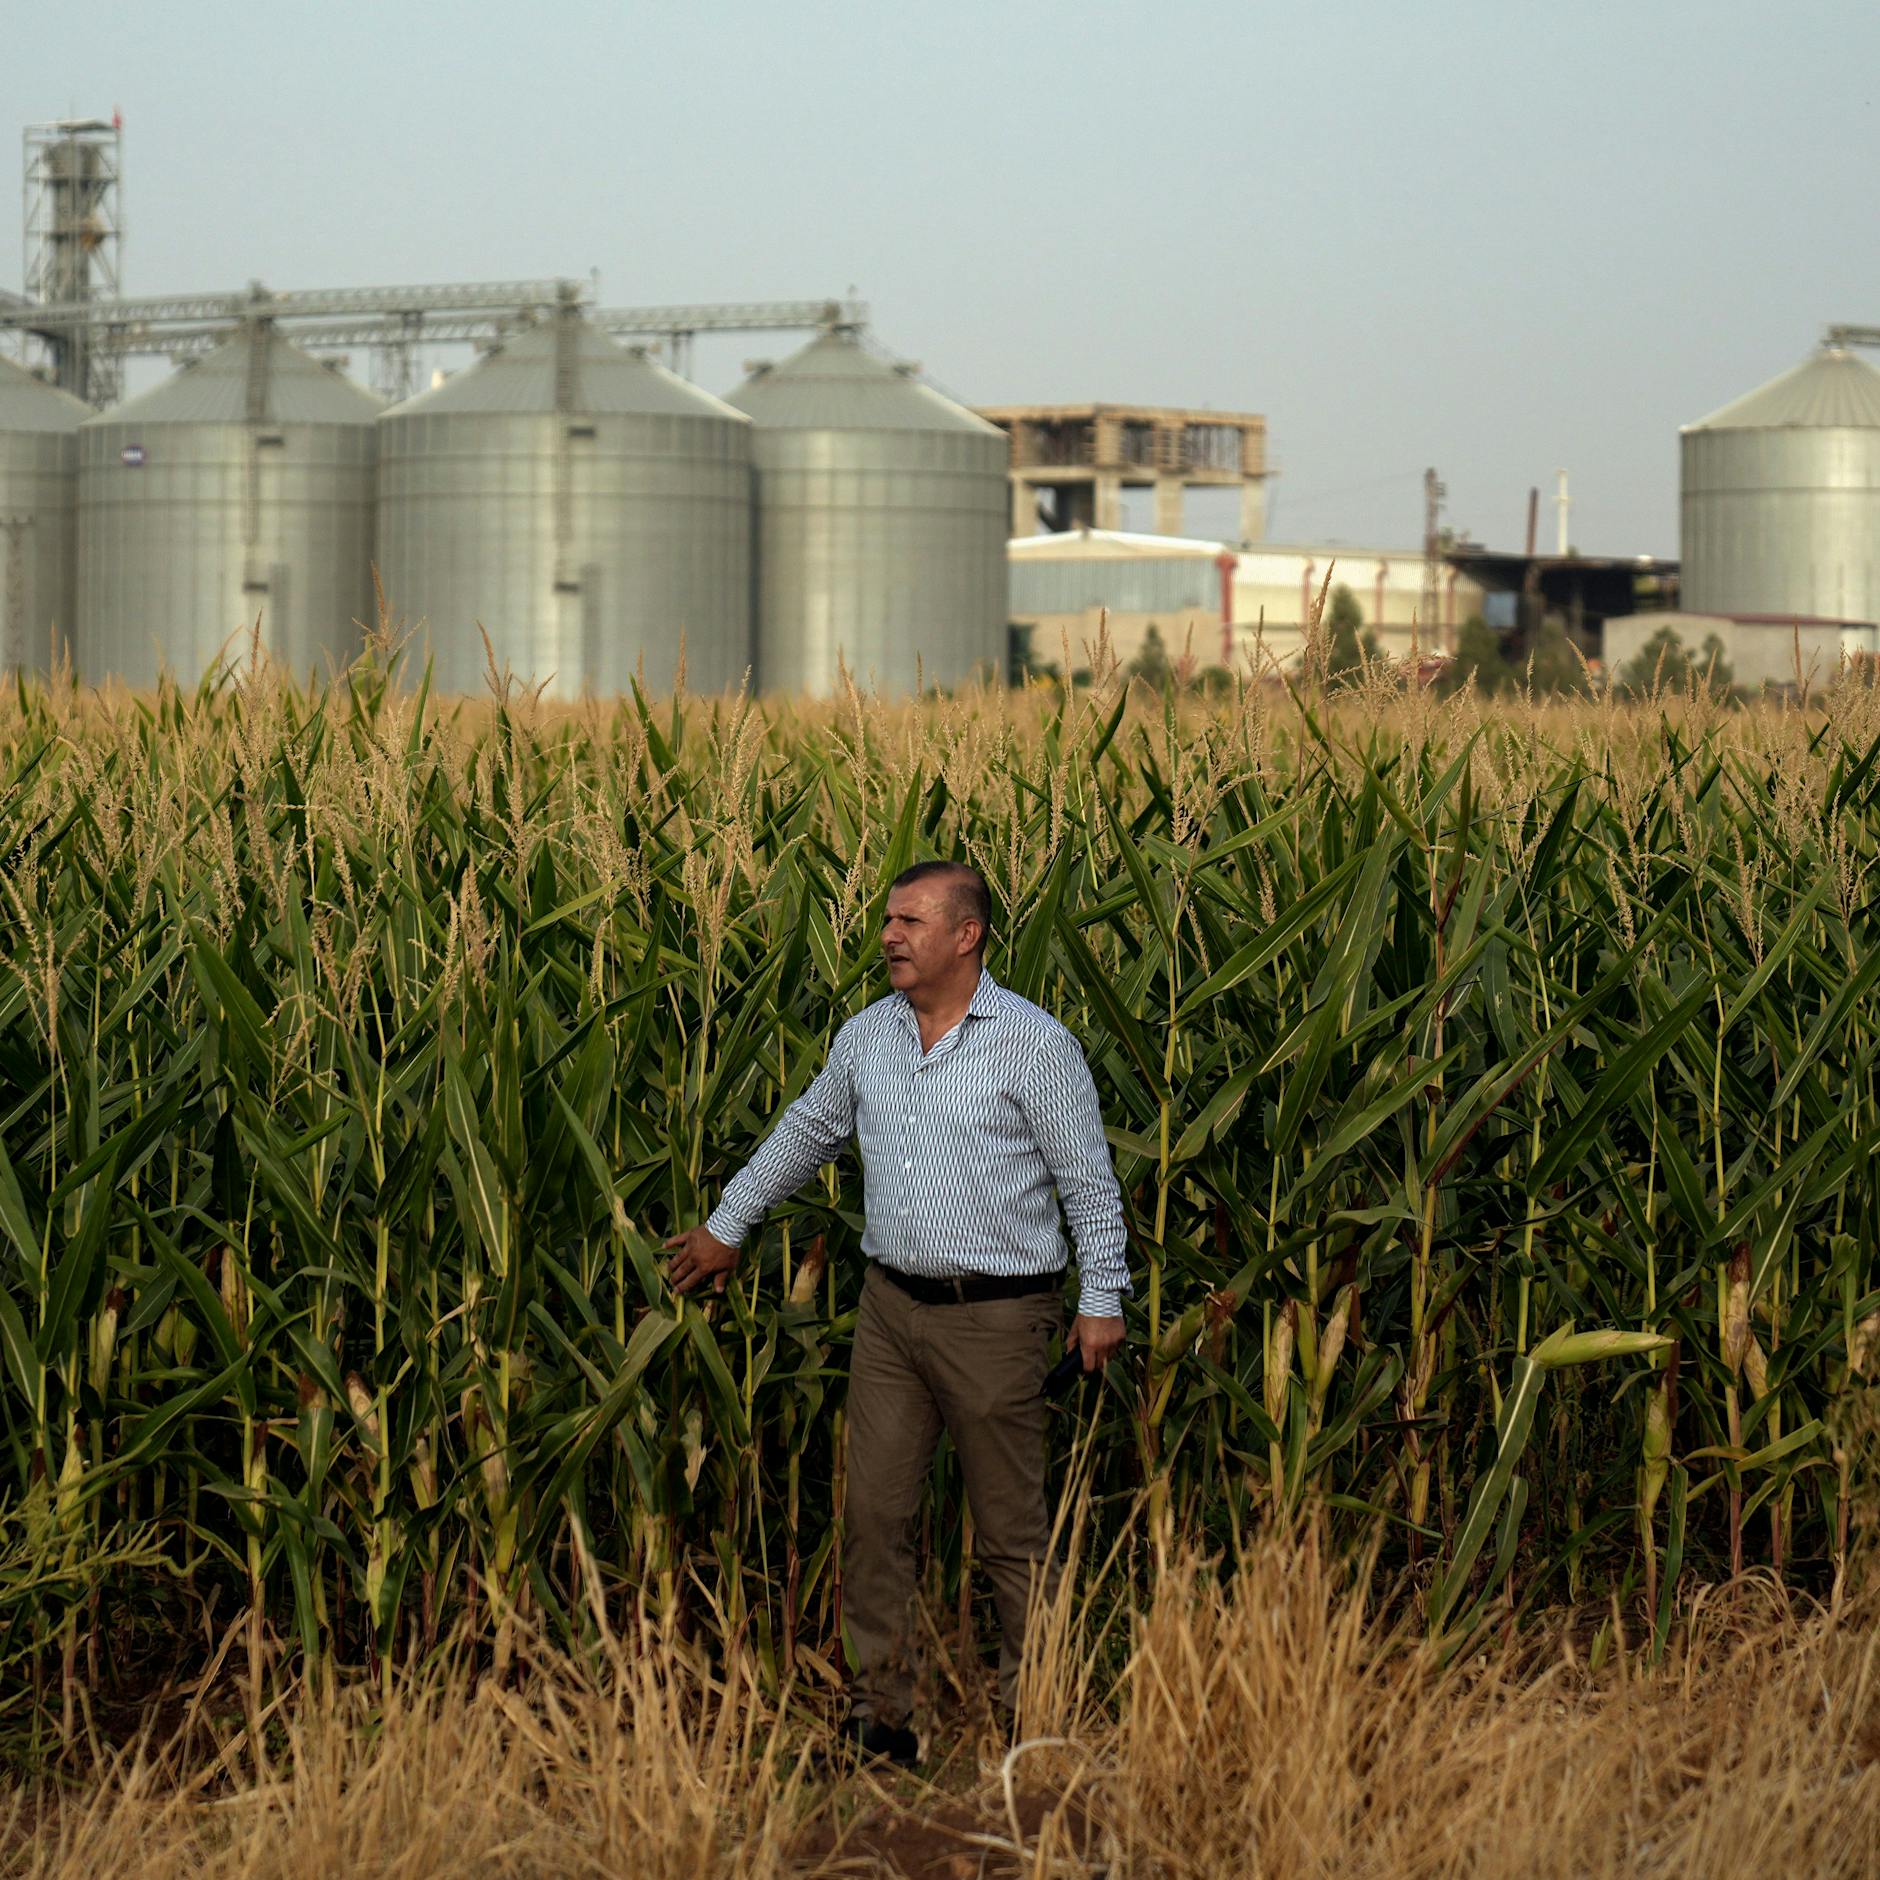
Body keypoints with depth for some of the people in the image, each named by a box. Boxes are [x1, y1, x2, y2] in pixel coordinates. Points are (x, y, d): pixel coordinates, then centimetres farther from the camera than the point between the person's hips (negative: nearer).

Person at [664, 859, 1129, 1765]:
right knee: (873, 1513, 4)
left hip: (994, 1318, -5)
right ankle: (880, 1709, 12)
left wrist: (1103, 1300, -6)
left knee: (1012, 1530, 3)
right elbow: (806, 1132, 21)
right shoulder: (867, 1036, 6)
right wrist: (727, 1224, 28)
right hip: (891, 1307, 5)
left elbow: (1089, 1181, -5)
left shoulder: (1036, 1045, -9)